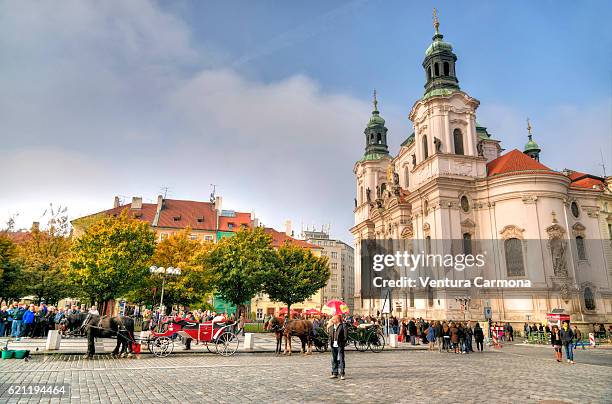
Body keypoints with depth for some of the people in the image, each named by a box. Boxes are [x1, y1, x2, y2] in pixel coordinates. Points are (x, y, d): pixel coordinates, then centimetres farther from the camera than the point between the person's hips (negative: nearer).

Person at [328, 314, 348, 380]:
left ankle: (342, 374, 1)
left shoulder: (343, 326, -7)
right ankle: (334, 373, 19)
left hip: (340, 345, -6)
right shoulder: (331, 327, 13)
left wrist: (343, 343, -11)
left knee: (341, 360, -4)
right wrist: (330, 342, 8)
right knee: (334, 360, 11)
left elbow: (345, 336, -8)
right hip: (333, 346, 6)